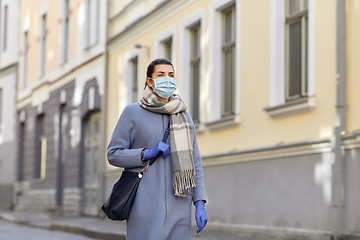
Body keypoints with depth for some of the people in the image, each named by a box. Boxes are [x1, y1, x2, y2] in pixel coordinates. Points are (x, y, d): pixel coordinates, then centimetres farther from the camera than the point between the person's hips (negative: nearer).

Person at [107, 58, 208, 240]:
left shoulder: (183, 116, 13)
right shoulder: (132, 112, 2)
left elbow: (194, 162, 12)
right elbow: (113, 154, 2)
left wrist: (200, 204, 3)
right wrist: (148, 153, -13)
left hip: (178, 208, 4)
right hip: (145, 206, -4)